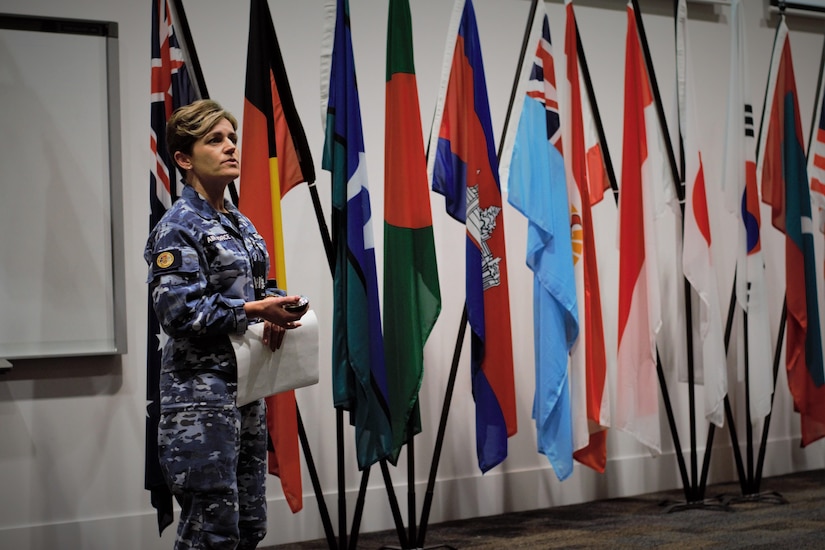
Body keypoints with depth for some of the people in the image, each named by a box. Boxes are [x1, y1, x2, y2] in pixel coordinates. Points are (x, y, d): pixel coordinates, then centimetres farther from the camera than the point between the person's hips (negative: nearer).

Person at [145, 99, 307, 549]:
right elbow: (179, 312, -20)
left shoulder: (241, 225, 14)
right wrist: (254, 312, -18)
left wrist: (274, 318, 2)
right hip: (202, 393, -8)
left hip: (245, 387, 9)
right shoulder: (178, 227, -11)